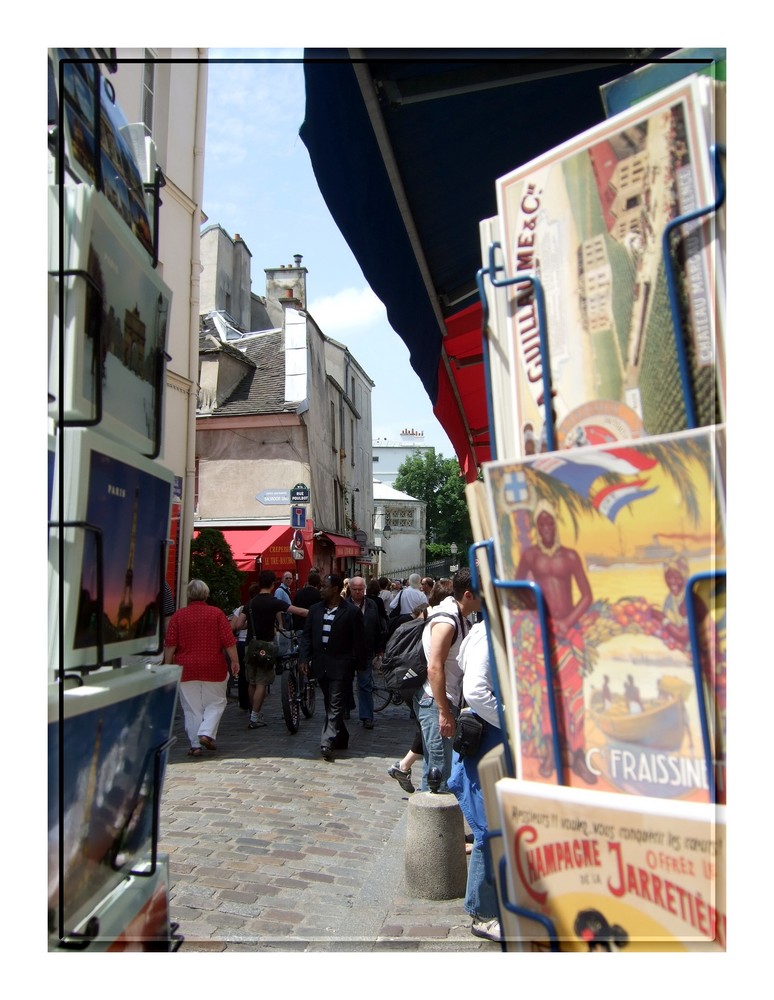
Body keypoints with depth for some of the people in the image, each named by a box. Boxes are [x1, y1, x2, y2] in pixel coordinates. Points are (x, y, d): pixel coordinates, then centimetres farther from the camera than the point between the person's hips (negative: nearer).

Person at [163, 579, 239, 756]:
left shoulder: (178, 615, 1)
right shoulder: (217, 613, -2)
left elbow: (170, 644, -1)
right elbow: (229, 641, -5)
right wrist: (234, 661, 4)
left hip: (186, 668, 1)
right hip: (213, 668, -1)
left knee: (191, 708, 7)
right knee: (215, 703, 13)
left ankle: (195, 745, 8)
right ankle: (207, 733, -3)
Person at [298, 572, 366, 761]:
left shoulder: (351, 612, -7)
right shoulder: (315, 609, 7)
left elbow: (359, 640, -3)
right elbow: (306, 636, 8)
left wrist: (360, 664, -2)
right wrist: (304, 658, -3)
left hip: (340, 666, -6)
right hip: (321, 664, 6)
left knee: (335, 706, -7)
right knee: (330, 705, 15)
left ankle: (327, 743, -7)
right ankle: (341, 738, 29)